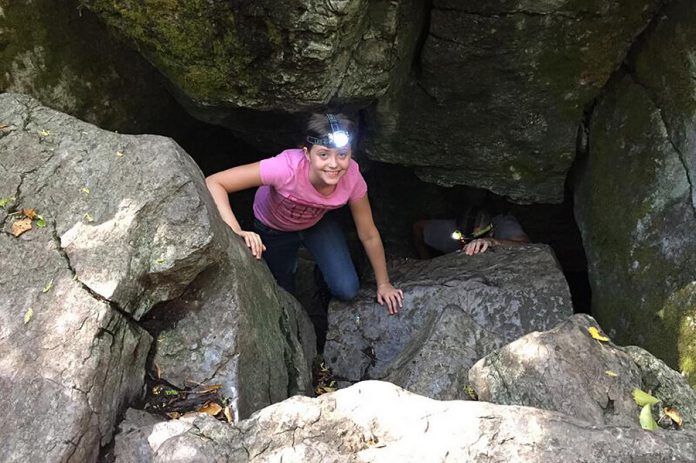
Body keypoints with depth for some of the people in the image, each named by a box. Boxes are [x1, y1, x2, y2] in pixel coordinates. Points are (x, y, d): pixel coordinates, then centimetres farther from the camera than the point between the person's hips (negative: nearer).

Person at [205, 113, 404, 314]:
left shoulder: (352, 177, -33)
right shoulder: (286, 168, -44)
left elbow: (369, 235, -17)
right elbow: (213, 183, -42)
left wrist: (383, 284, -7)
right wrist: (237, 231, -55)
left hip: (318, 221, 2)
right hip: (273, 228, -1)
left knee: (347, 290, -11)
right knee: (285, 291, 18)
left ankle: (324, 274, 23)